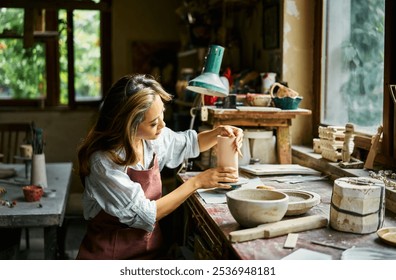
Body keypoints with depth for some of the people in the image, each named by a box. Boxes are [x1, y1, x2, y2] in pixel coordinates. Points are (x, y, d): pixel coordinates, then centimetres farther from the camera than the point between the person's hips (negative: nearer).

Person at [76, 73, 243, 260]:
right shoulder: (104, 162, -23)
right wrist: (196, 182, -18)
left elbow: (190, 143, 17)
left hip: (152, 248, 6)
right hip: (111, 255, -6)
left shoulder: (153, 138, -3)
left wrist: (219, 132, -3)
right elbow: (143, 215, -20)